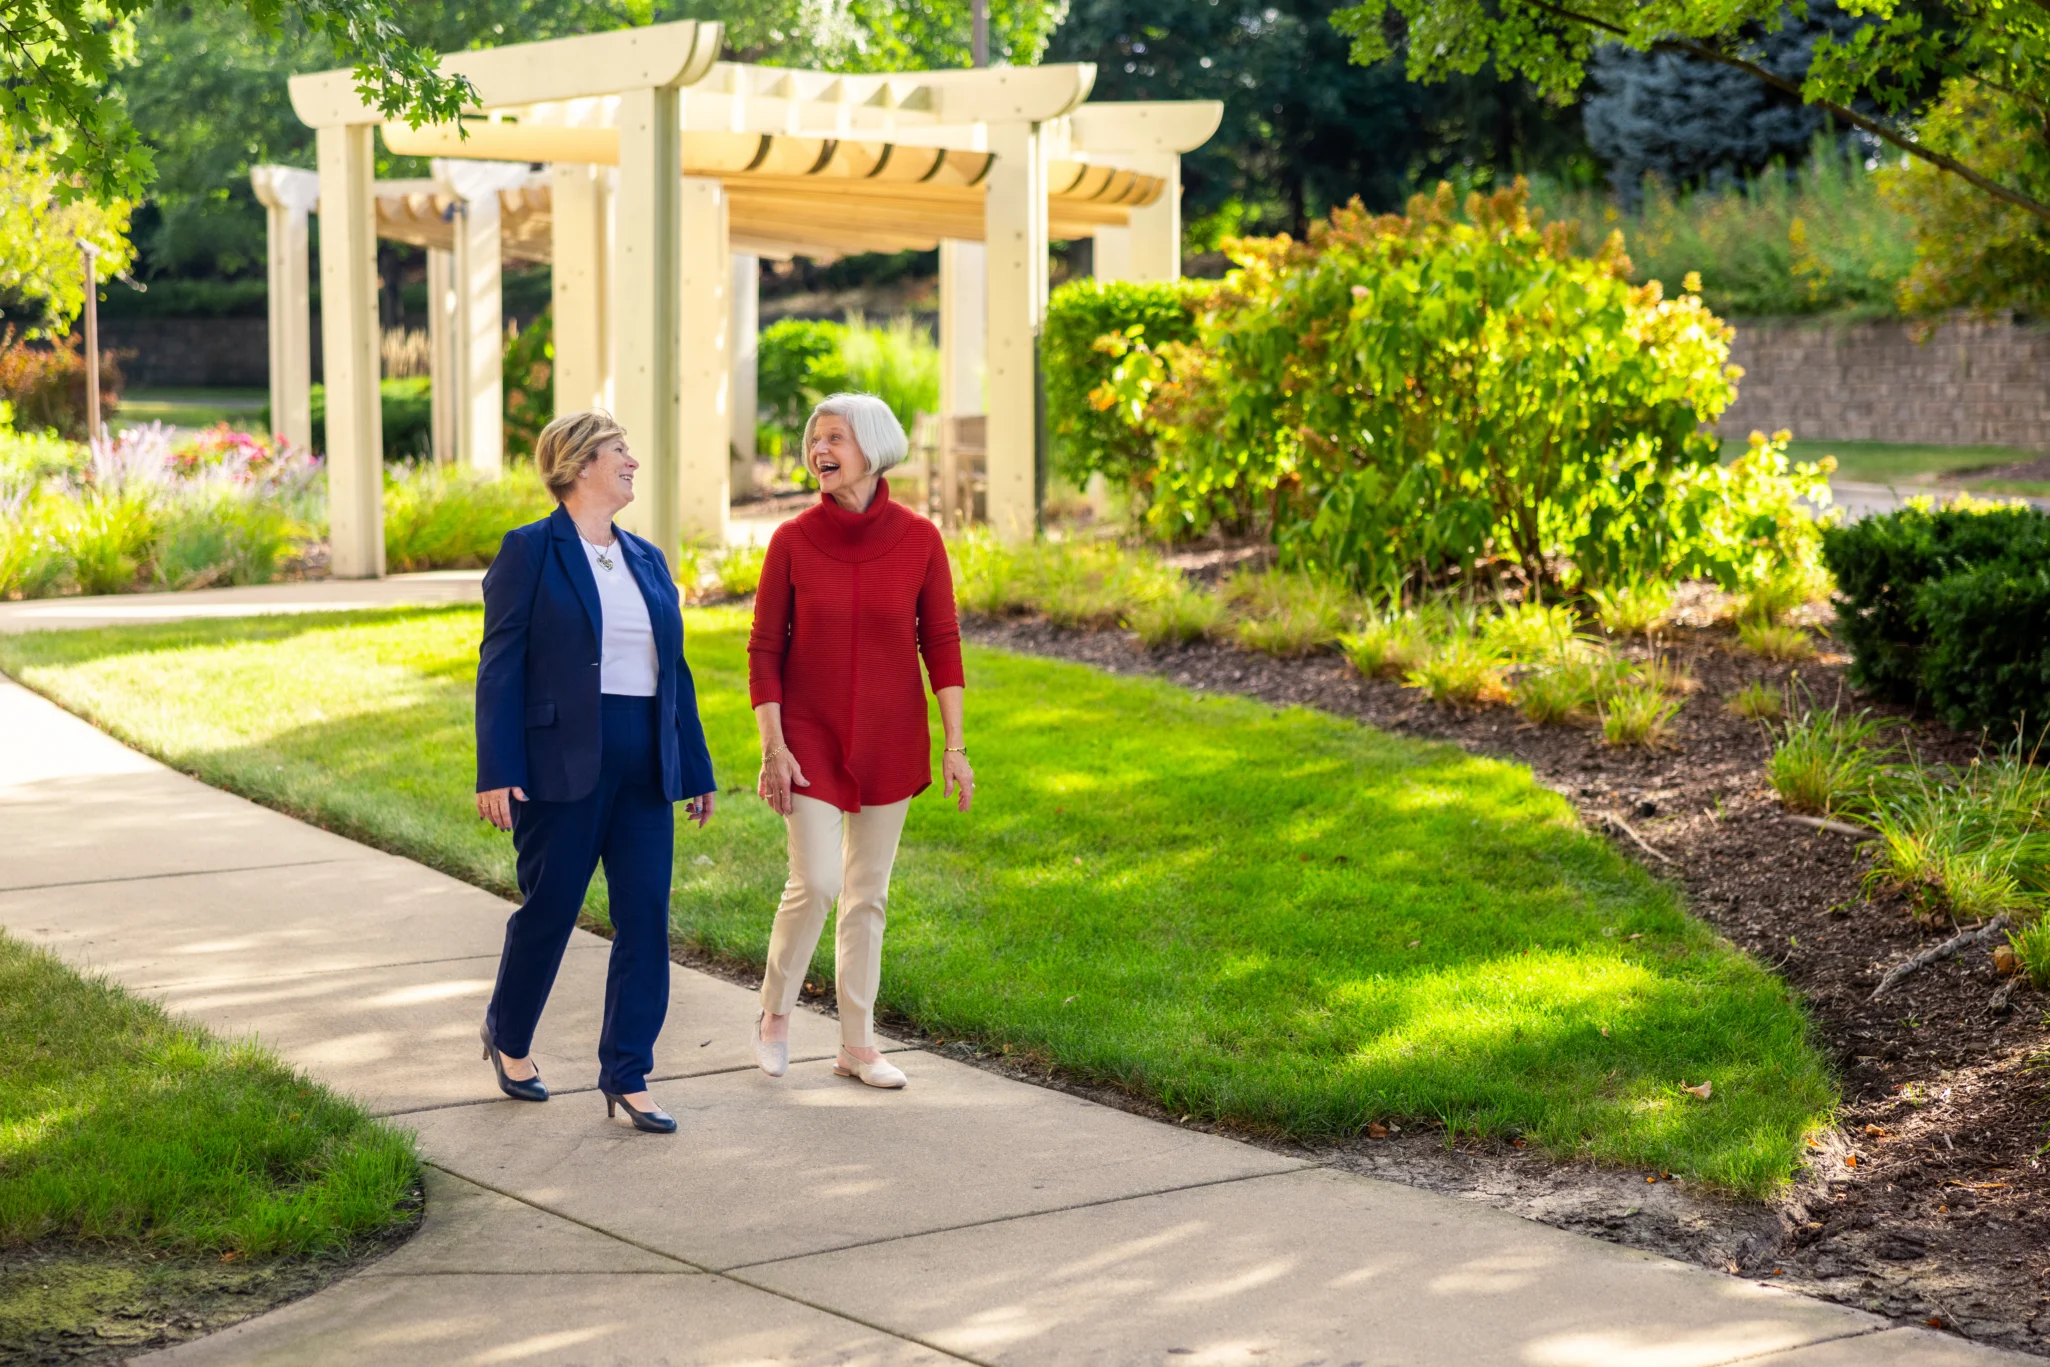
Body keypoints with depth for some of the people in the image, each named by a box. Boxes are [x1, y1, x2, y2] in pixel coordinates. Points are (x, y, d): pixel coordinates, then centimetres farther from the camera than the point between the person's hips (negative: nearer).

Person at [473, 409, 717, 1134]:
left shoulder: (647, 560, 14)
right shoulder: (530, 552, -4)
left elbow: (674, 672, 16)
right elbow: (499, 667, -8)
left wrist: (695, 772, 14)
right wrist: (496, 774, -15)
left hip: (645, 769, 6)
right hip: (563, 767, -5)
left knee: (646, 919, 1)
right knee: (548, 911, 6)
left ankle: (626, 1078, 8)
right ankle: (507, 1037, 31)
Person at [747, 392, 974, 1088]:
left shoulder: (918, 539, -6)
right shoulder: (792, 541, -7)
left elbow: (941, 643, -1)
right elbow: (765, 651, -3)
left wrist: (955, 745, -4)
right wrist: (773, 746, -10)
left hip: (889, 740, 2)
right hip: (809, 738, -1)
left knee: (867, 894, 9)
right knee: (815, 883, -11)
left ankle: (857, 1045, 19)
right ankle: (775, 1012, 14)